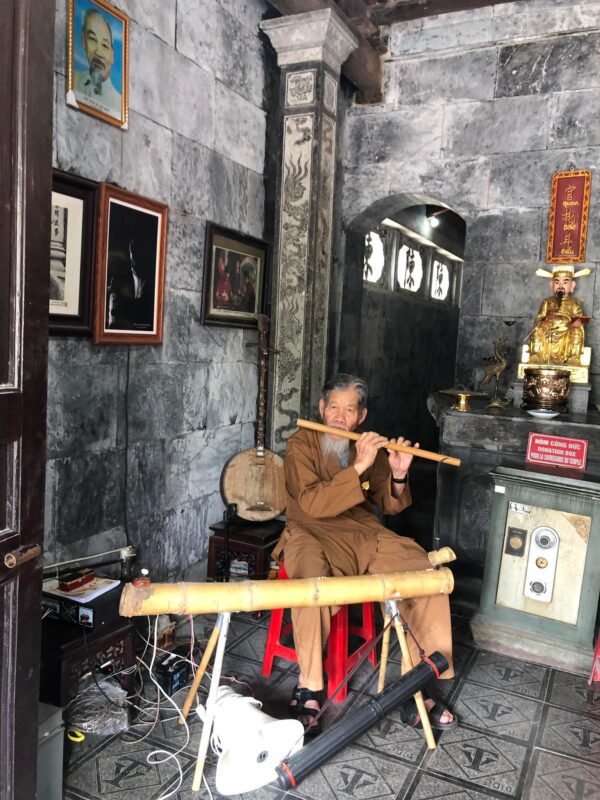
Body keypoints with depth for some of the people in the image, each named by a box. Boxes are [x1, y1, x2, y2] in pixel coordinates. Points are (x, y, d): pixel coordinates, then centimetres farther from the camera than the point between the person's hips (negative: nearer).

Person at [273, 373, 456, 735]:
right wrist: (358, 467, -28)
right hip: (313, 534, -5)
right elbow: (312, 504, -20)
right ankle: (309, 687, -18)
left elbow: (389, 505, 11)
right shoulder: (301, 444, -6)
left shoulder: (370, 447, 9)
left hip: (364, 533, 5)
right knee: (311, 578, -37)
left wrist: (398, 475, -10)